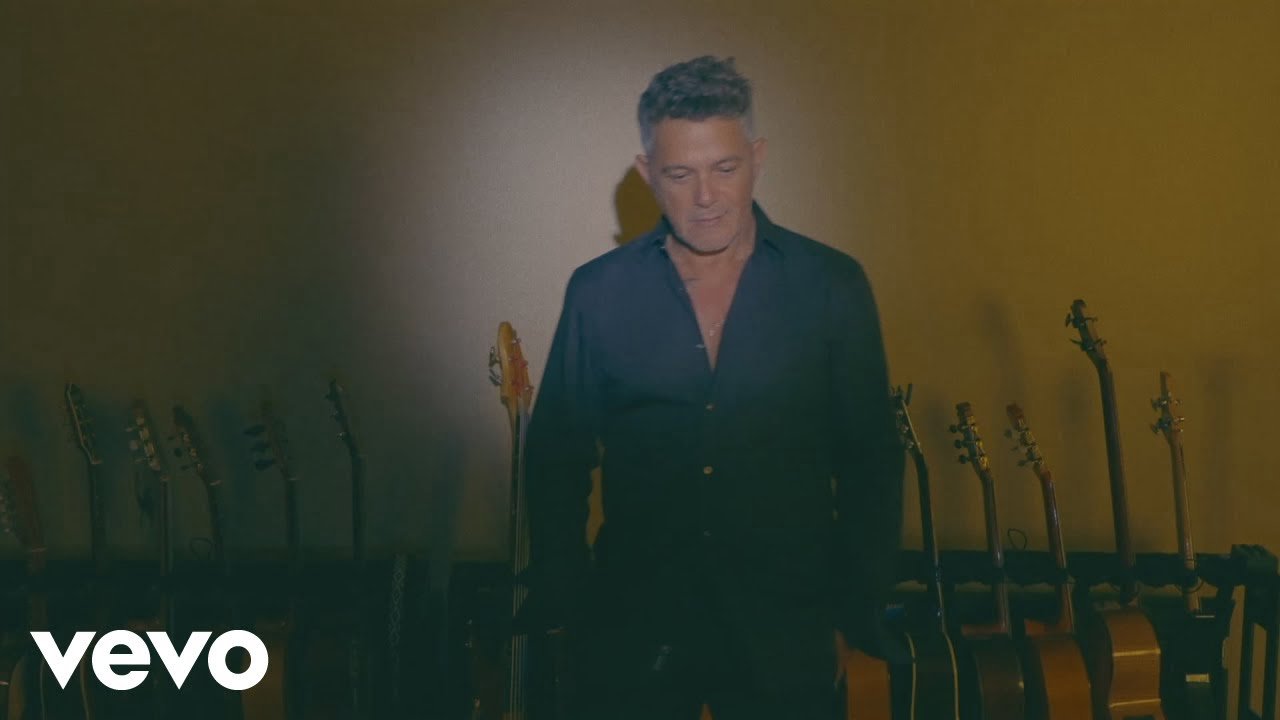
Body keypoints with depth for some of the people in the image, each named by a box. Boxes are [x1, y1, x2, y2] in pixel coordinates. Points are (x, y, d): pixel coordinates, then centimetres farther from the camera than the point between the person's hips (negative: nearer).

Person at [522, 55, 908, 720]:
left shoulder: (833, 284, -1)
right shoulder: (596, 291, 0)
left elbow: (870, 462, 3)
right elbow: (556, 459, 6)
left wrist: (864, 607, -2)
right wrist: (562, 600, 0)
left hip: (786, 628, 0)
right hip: (630, 627, 1)